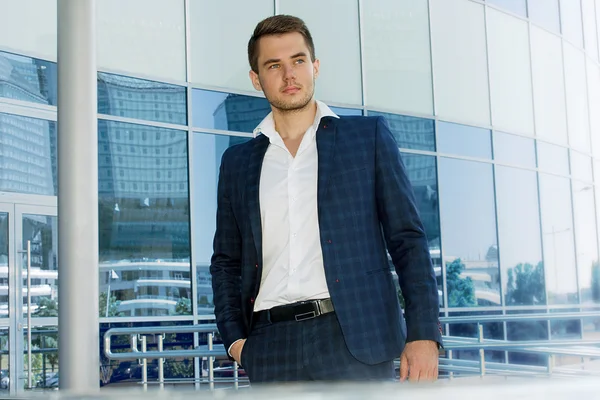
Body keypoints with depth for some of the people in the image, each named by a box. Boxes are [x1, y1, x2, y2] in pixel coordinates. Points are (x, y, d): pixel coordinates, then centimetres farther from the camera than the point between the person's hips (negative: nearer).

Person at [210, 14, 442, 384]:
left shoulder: (369, 136, 8)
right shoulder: (238, 161, 16)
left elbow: (408, 239, 3)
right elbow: (226, 261, 20)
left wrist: (423, 334, -6)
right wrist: (234, 337, 6)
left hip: (354, 337, -2)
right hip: (272, 346, 3)